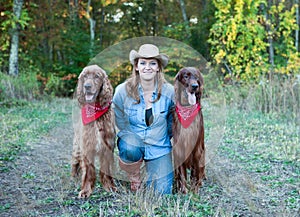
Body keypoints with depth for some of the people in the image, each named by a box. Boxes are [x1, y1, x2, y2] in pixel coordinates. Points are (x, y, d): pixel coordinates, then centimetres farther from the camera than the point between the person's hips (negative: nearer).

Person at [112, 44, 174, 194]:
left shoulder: (169, 91, -8)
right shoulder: (123, 91, -11)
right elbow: (120, 122, 2)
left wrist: (162, 138, 6)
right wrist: (130, 137, -6)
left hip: (159, 148, 1)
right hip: (133, 140, -1)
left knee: (162, 191, -9)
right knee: (130, 150, -38)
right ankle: (134, 176, -2)